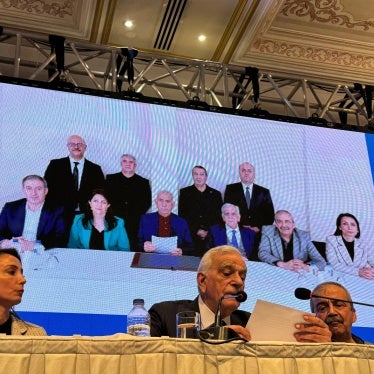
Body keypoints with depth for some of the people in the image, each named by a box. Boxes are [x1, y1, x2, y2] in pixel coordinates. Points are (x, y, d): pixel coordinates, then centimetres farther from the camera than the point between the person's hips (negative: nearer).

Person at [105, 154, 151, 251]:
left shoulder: (143, 182, 14)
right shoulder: (111, 179, 14)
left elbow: (147, 202, 7)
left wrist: (134, 216, -7)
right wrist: (116, 214, -7)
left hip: (135, 225, 0)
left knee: (133, 248, -9)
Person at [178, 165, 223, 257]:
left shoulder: (216, 194, 14)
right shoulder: (184, 192, 10)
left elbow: (219, 217, 11)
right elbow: (182, 215, 4)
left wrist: (208, 232, -4)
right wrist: (196, 231, -7)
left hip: (211, 238, 1)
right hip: (190, 237, -1)